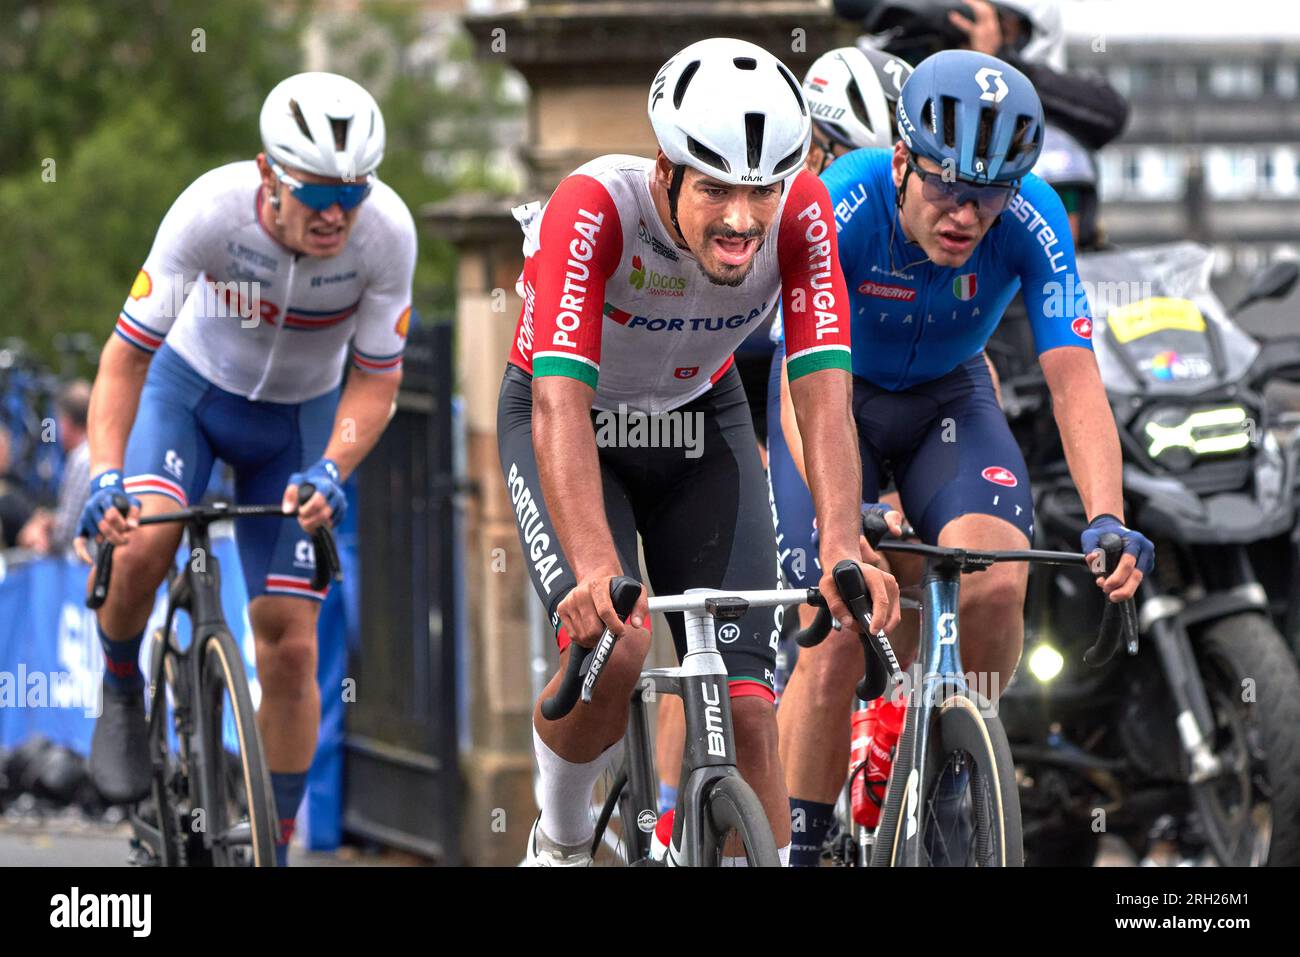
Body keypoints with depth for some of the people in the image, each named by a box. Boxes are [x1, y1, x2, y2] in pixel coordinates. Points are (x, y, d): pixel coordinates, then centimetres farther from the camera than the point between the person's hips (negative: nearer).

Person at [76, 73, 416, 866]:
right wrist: (106, 478, -40)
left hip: (298, 418, 1)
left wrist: (330, 471, -34)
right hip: (193, 385, -1)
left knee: (291, 648, -5)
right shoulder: (212, 210, -32)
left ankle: (277, 850, 10)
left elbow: (376, 381, -17)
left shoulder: (387, 232, -29)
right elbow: (127, 356, -27)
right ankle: (122, 692, 0)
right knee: (144, 538, -31)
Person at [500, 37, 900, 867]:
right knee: (612, 649, -27)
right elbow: (561, 403, -45)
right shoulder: (595, 209, -36)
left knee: (745, 707, -9)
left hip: (700, 423, 3)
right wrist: (596, 569, -59)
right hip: (571, 425, -3)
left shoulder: (800, 214, -27)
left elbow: (824, 398, -32)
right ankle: (561, 842, 0)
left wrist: (843, 551, -49)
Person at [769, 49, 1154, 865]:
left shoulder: (1033, 221, -27)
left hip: (949, 399, 2)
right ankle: (797, 848, 4)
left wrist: (1107, 521, -46)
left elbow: (1076, 383, -30)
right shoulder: (843, 205, -33)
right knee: (834, 649, -14)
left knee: (996, 584, -25)